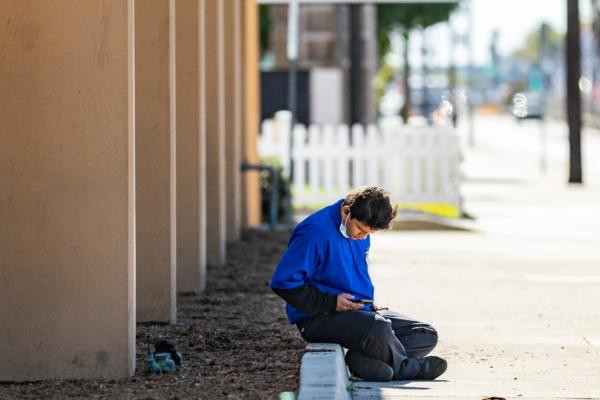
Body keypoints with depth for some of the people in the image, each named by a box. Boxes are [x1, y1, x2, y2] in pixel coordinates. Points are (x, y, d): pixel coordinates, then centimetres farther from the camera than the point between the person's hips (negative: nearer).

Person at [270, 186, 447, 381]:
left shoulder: (362, 233, 10)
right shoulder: (314, 232, -16)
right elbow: (283, 282, -19)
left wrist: (369, 304, 8)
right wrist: (330, 303, -19)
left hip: (361, 311, 9)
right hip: (319, 318, -9)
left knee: (427, 335, -3)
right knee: (379, 329, -37)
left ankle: (364, 359, -23)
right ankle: (407, 368, -7)